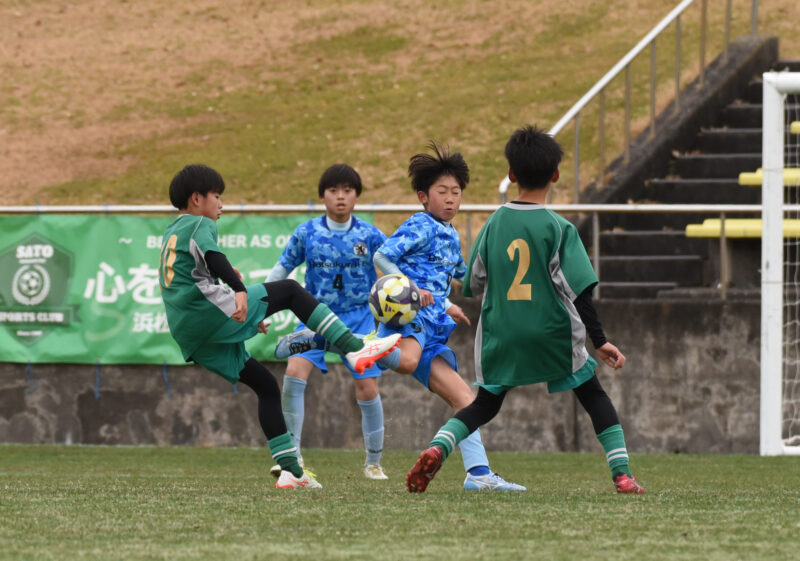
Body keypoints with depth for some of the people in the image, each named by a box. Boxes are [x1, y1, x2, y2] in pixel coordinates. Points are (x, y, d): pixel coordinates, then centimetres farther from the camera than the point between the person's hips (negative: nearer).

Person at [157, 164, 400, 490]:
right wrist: (239, 291, -33)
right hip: (209, 312, -9)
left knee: (266, 386, 14)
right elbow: (211, 255, -21)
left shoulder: (171, 234, 31)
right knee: (290, 291, -4)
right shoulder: (199, 225, 2)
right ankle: (353, 347, -15)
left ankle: (289, 469, 9)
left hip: (191, 337, 9)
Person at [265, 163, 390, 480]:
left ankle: (374, 462, 17)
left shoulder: (369, 236, -5)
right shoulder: (307, 233, -3)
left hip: (358, 318, 0)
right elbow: (281, 269, 7)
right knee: (294, 372, -22)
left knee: (368, 389, -4)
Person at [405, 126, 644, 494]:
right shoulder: (559, 229, -9)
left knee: (484, 405, 15)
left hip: (501, 336, 3)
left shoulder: (494, 223, 2)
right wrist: (599, 340, -8)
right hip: (553, 336, -3)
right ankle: (622, 474, 4)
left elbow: (473, 284, 9)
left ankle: (437, 448, -11)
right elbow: (578, 291, -12)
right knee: (594, 398, 14)